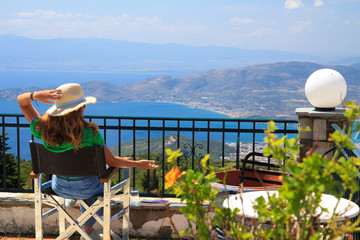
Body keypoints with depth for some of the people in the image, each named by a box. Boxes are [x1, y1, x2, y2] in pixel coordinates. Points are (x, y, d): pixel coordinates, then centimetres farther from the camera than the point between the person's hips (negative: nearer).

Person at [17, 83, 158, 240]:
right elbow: (112, 162, -19)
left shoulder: (44, 130, -20)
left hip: (59, 188, 4)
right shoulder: (89, 132, -30)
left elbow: (21, 100, -8)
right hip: (86, 188, -3)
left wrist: (36, 95, -30)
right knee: (103, 185, 34)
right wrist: (138, 164, -5)